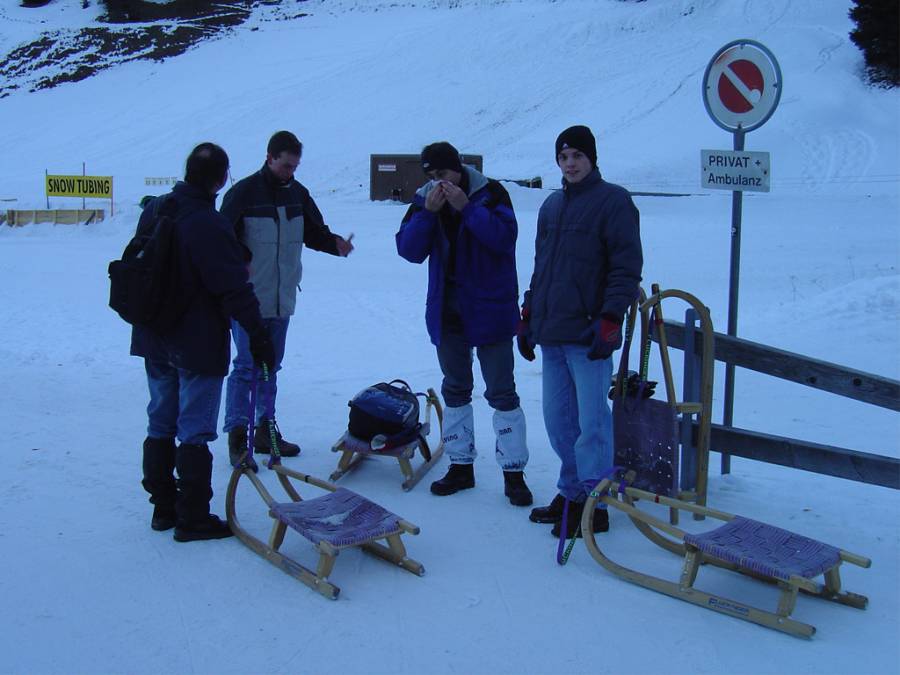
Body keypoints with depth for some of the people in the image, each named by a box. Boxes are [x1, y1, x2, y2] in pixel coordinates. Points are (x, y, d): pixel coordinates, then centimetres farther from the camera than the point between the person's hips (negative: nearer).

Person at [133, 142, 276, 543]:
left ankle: (163, 507, 25)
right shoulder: (209, 225, -22)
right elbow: (235, 289, -22)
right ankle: (192, 518, 6)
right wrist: (258, 336, -15)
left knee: (161, 424, 16)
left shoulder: (154, 210, 3)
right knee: (194, 431, 0)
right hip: (198, 344, -8)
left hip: (154, 340, 8)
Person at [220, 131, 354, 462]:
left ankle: (265, 430, 23)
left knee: (271, 366, 14)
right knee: (246, 366, -5)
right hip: (248, 297, -6)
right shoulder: (244, 192, -9)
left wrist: (335, 243, -5)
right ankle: (237, 432, 1)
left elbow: (314, 232, 14)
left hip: (282, 298, 6)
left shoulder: (298, 194, 8)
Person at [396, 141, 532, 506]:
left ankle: (513, 472, 8)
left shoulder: (490, 193, -9)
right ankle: (461, 466, 27)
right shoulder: (424, 200, 2)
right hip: (447, 312, 5)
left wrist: (466, 207, -26)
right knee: (455, 390, 14)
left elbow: (504, 236, -22)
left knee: (501, 392, 0)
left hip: (490, 310, -5)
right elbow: (409, 250, -6)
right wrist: (428, 213, -19)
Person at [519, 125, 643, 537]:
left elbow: (627, 268, -10)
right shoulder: (552, 205, 18)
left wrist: (609, 320, -17)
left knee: (591, 423, -3)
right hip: (551, 334, 7)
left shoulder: (613, 201, -4)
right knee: (558, 420, 12)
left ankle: (594, 505, 6)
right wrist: (528, 316, 20)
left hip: (588, 335, -7)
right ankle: (572, 493, 24)